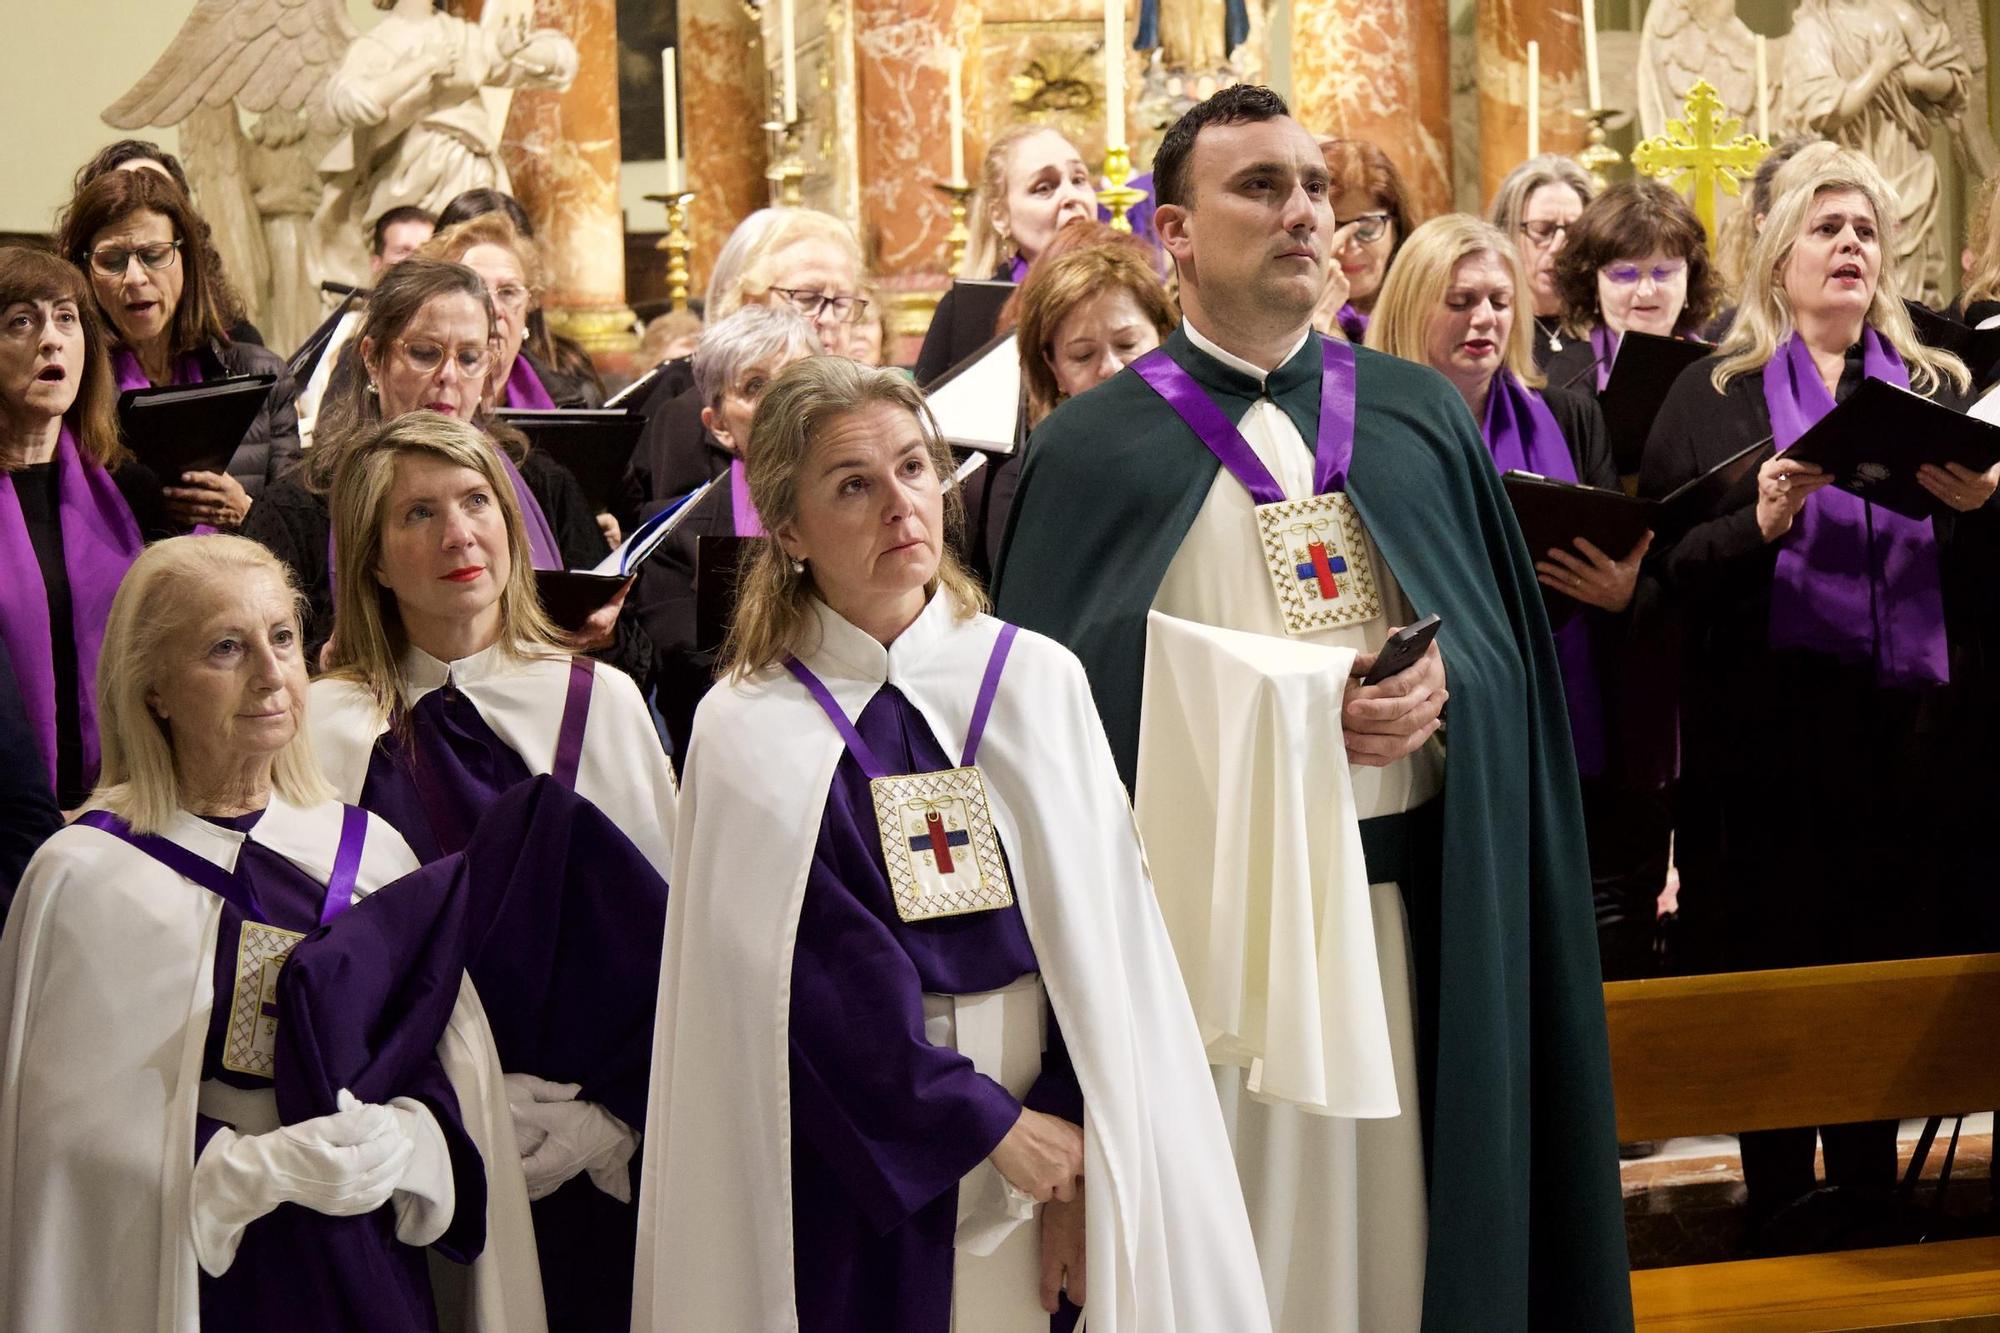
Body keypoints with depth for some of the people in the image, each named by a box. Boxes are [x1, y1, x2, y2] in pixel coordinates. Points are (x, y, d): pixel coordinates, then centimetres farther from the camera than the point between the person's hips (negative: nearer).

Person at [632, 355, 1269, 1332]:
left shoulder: (1037, 682, 2)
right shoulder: (747, 732, -4)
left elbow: (1099, 931, -2)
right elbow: (821, 980, -9)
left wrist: (1081, 1144, -11)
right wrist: (987, 1125, -12)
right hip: (855, 1169, -2)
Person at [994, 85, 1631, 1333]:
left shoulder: (1423, 416, 10)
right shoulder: (1093, 447, 0)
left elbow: (1510, 646, 11)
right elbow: (1064, 701, -4)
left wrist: (1444, 682, -12)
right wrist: (1302, 701, -12)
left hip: (1413, 906, 3)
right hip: (1209, 914, -3)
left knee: (1404, 1218, 6)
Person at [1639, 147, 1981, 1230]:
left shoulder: (1933, 388, 14)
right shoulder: (1714, 393, 6)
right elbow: (1670, 564, -2)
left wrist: (1976, 503, -11)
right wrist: (1762, 521, -20)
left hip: (1901, 733, 2)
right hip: (1765, 728, -2)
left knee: (1885, 978, 6)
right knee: (1770, 980, 1)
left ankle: (1871, 1202, 19)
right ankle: (1778, 1212, 14)